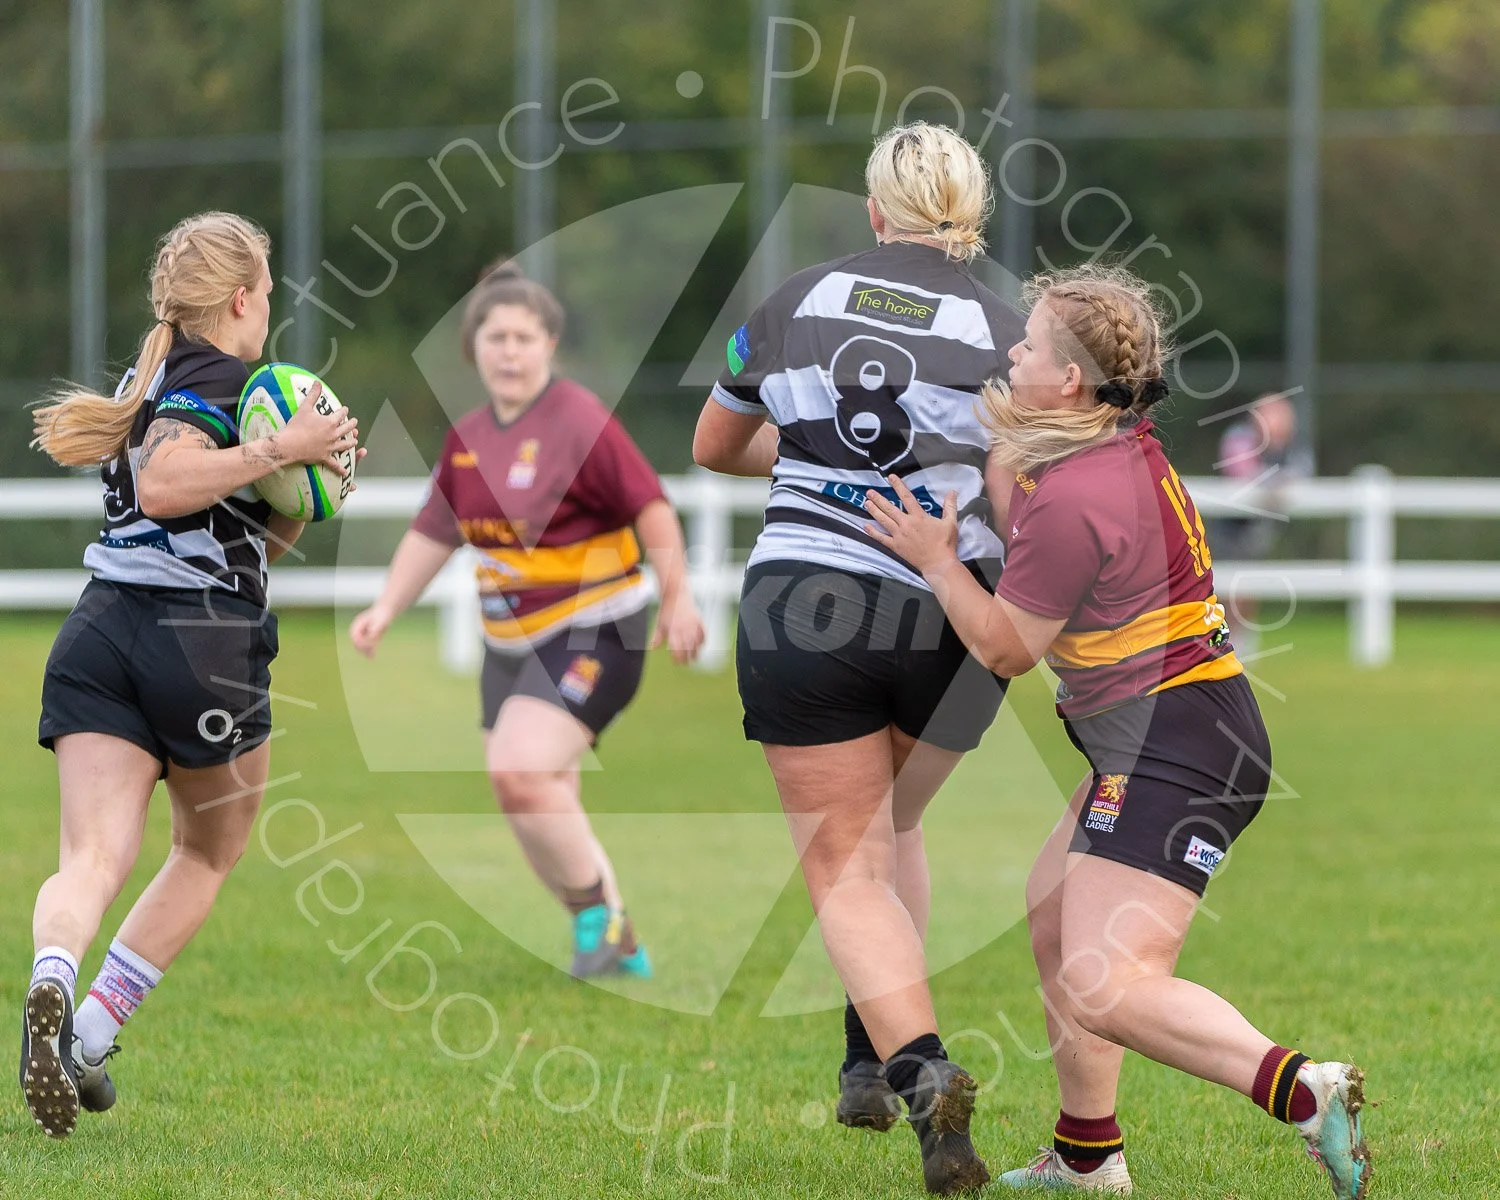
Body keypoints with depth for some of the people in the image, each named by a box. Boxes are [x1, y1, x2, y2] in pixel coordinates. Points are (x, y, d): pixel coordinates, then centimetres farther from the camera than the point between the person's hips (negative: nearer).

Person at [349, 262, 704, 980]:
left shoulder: (580, 424, -16)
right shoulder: (468, 436, 6)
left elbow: (652, 509, -14)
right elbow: (434, 532, 17)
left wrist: (677, 600, -15)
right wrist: (387, 608, 9)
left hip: (592, 634, -8)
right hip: (510, 644, 8)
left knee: (521, 773, -24)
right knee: (539, 811, 7)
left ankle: (598, 914, -6)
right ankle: (619, 950, 22)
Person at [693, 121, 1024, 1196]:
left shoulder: (794, 306, 4)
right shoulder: (1004, 333, -3)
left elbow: (713, 445, 21)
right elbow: (1018, 509, -12)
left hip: (798, 615, -1)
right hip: (949, 618, 1)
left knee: (849, 870, 4)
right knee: (894, 824, 27)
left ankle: (918, 1066, -19)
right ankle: (872, 1057, 21)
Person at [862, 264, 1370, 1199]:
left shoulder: (1072, 499, -20)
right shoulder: (1128, 446, 8)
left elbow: (1007, 648, -11)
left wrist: (935, 559, -4)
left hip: (1173, 756, -11)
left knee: (1104, 990, -18)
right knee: (1052, 924, 23)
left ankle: (1305, 1093, -27)